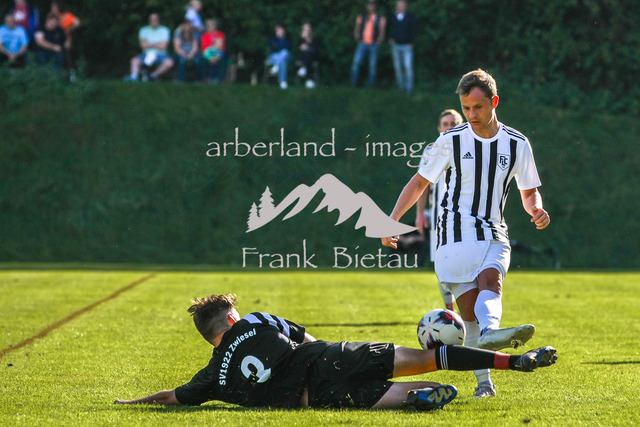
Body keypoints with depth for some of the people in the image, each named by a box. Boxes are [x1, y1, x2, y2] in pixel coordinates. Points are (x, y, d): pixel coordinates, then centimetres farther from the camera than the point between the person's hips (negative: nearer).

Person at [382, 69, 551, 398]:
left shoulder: (517, 144, 7)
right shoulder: (451, 141, 3)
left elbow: (529, 192, 16)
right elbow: (420, 182, 10)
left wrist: (536, 210, -8)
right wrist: (392, 220, 0)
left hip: (493, 235, 1)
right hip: (455, 233, -1)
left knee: (490, 279, -30)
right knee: (469, 308, -11)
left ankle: (490, 333, -58)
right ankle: (484, 381, -8)